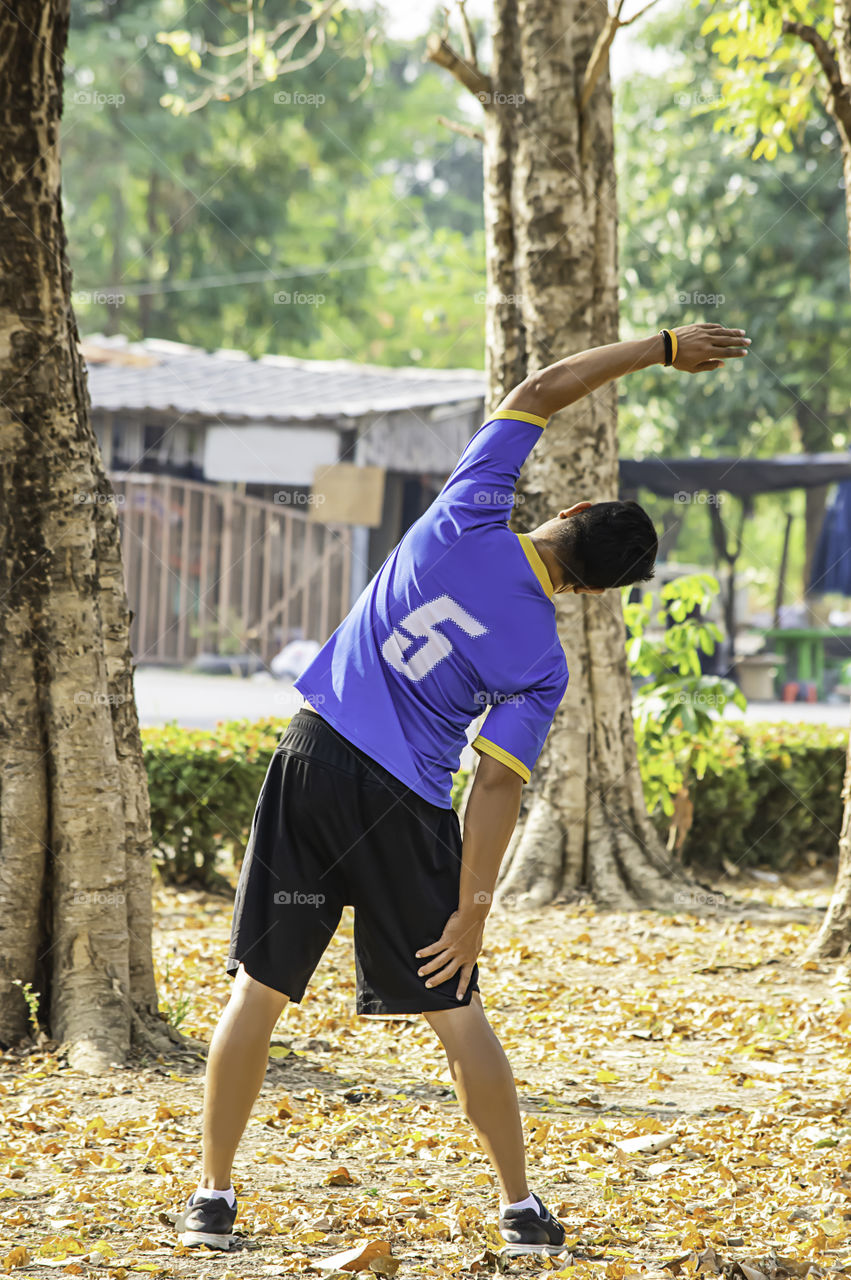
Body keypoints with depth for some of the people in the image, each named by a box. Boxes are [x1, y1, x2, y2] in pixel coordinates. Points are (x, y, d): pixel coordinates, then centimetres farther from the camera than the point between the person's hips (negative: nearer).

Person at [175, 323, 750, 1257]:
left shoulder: (466, 520, -4)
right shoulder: (539, 664, -7)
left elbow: (538, 392, 5)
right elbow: (495, 788, -10)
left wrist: (660, 348, 8)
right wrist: (472, 907, -4)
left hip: (311, 758, 2)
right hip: (403, 808, -2)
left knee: (259, 989, 8)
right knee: (455, 1011, 9)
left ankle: (213, 1197, 10)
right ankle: (520, 1207, 14)